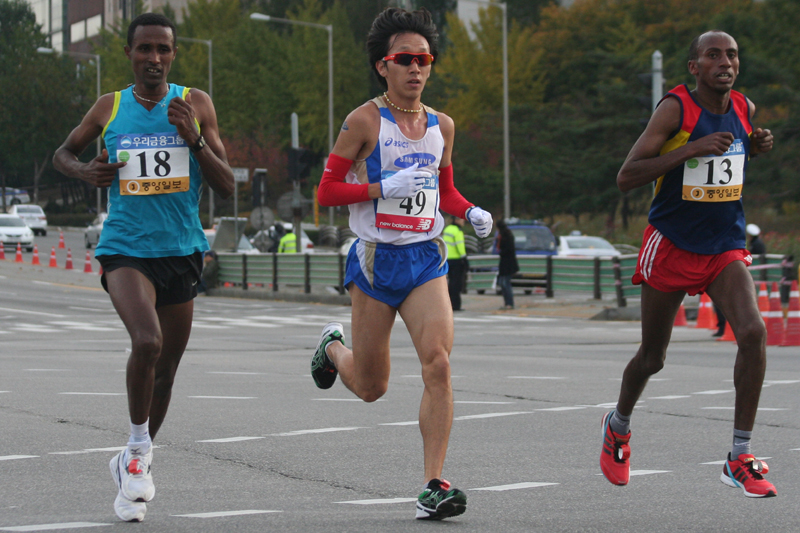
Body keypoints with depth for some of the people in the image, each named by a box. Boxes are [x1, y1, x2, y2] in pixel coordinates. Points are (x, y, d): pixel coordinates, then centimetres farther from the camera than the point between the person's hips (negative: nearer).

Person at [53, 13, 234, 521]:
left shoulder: (196, 105, 2)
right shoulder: (109, 108, 2)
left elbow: (227, 186, 0)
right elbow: (64, 152, 19)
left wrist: (193, 139, -15)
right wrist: (85, 170, -4)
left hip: (181, 251, 2)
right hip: (125, 249, -2)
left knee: (165, 369, 12)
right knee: (147, 342, -28)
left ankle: (133, 463, 33)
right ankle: (140, 450, -9)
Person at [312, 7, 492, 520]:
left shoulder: (442, 126, 9)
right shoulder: (365, 121, -6)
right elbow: (327, 191, -6)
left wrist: (473, 212, 2)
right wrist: (384, 188, -19)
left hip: (426, 258, 3)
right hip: (376, 258, -3)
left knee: (438, 364, -17)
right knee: (371, 387, 8)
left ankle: (434, 486, -15)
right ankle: (333, 345, 44)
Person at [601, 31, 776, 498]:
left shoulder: (744, 109, 2)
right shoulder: (676, 109, -15)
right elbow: (626, 178, -20)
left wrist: (756, 147, 2)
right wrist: (691, 148, -29)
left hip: (725, 248, 4)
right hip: (672, 246, -4)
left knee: (753, 332, -20)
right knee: (653, 357, 9)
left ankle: (740, 459, -13)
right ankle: (619, 427, 42)